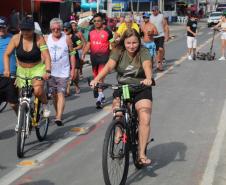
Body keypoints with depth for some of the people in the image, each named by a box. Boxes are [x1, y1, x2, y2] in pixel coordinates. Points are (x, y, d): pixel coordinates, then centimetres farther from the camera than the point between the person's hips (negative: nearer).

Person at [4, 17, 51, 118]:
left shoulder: (39, 39, -16)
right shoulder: (16, 38, -11)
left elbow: (46, 56, -22)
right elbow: (6, 55, -9)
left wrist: (48, 71, -36)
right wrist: (7, 69, -24)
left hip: (37, 68, -3)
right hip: (22, 70, 3)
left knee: (38, 90, -27)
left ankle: (45, 105, 3)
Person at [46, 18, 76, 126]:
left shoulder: (66, 38, 0)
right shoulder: (46, 39, 5)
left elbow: (72, 54, 3)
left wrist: (73, 69, 0)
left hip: (63, 72, -3)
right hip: (50, 72, 3)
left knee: (61, 94, -10)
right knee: (54, 95, 11)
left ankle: (58, 118, -16)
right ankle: (58, 113, 28)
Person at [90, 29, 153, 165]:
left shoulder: (144, 52, -10)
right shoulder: (118, 52, -4)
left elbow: (147, 66, -29)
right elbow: (109, 66, -19)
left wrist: (148, 78, -52)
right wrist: (97, 79, -38)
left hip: (141, 88, -2)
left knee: (145, 120, -16)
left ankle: (142, 154, -11)